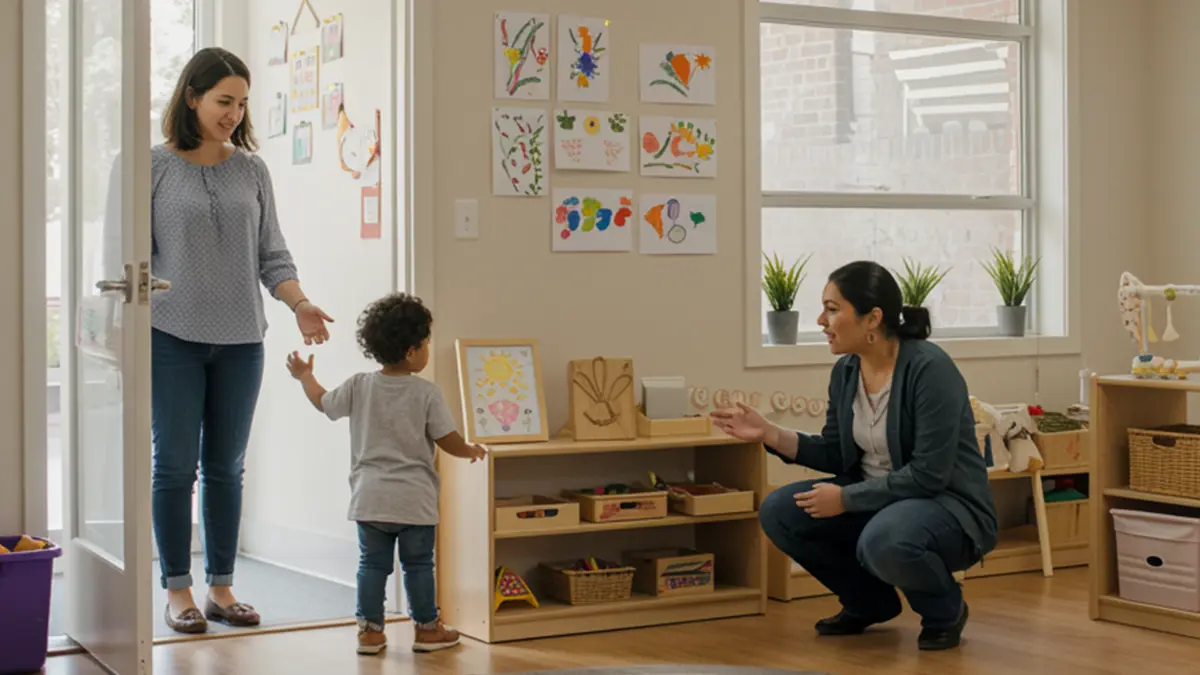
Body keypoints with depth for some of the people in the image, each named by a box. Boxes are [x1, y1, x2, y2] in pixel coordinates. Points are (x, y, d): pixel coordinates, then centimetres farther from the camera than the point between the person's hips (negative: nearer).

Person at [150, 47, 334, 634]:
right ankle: (178, 591, 11)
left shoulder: (251, 170, 8)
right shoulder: (156, 167, -2)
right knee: (176, 466, 0)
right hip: (173, 337, -3)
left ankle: (221, 588, 18)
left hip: (240, 341, 3)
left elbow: (271, 254, 8)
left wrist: (300, 305, -7)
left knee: (226, 468, 9)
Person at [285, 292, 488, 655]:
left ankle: (370, 630, 13)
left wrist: (305, 375, 32)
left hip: (370, 497, 3)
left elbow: (323, 403, 14)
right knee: (418, 564, 8)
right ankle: (427, 629, 18)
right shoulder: (427, 393, -11)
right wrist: (472, 450, 13)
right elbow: (449, 442, -8)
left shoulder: (359, 386, -2)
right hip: (414, 499, -3)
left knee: (372, 563, 10)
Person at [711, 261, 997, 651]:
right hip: (878, 499, 8)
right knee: (780, 512, -8)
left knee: (884, 541, -38)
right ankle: (870, 602, 11)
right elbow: (837, 455, 9)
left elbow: (928, 475, -25)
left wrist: (846, 499, -22)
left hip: (949, 508, -7)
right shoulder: (846, 371, -1)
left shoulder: (930, 369, -24)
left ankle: (945, 609, -5)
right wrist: (770, 435, -4)